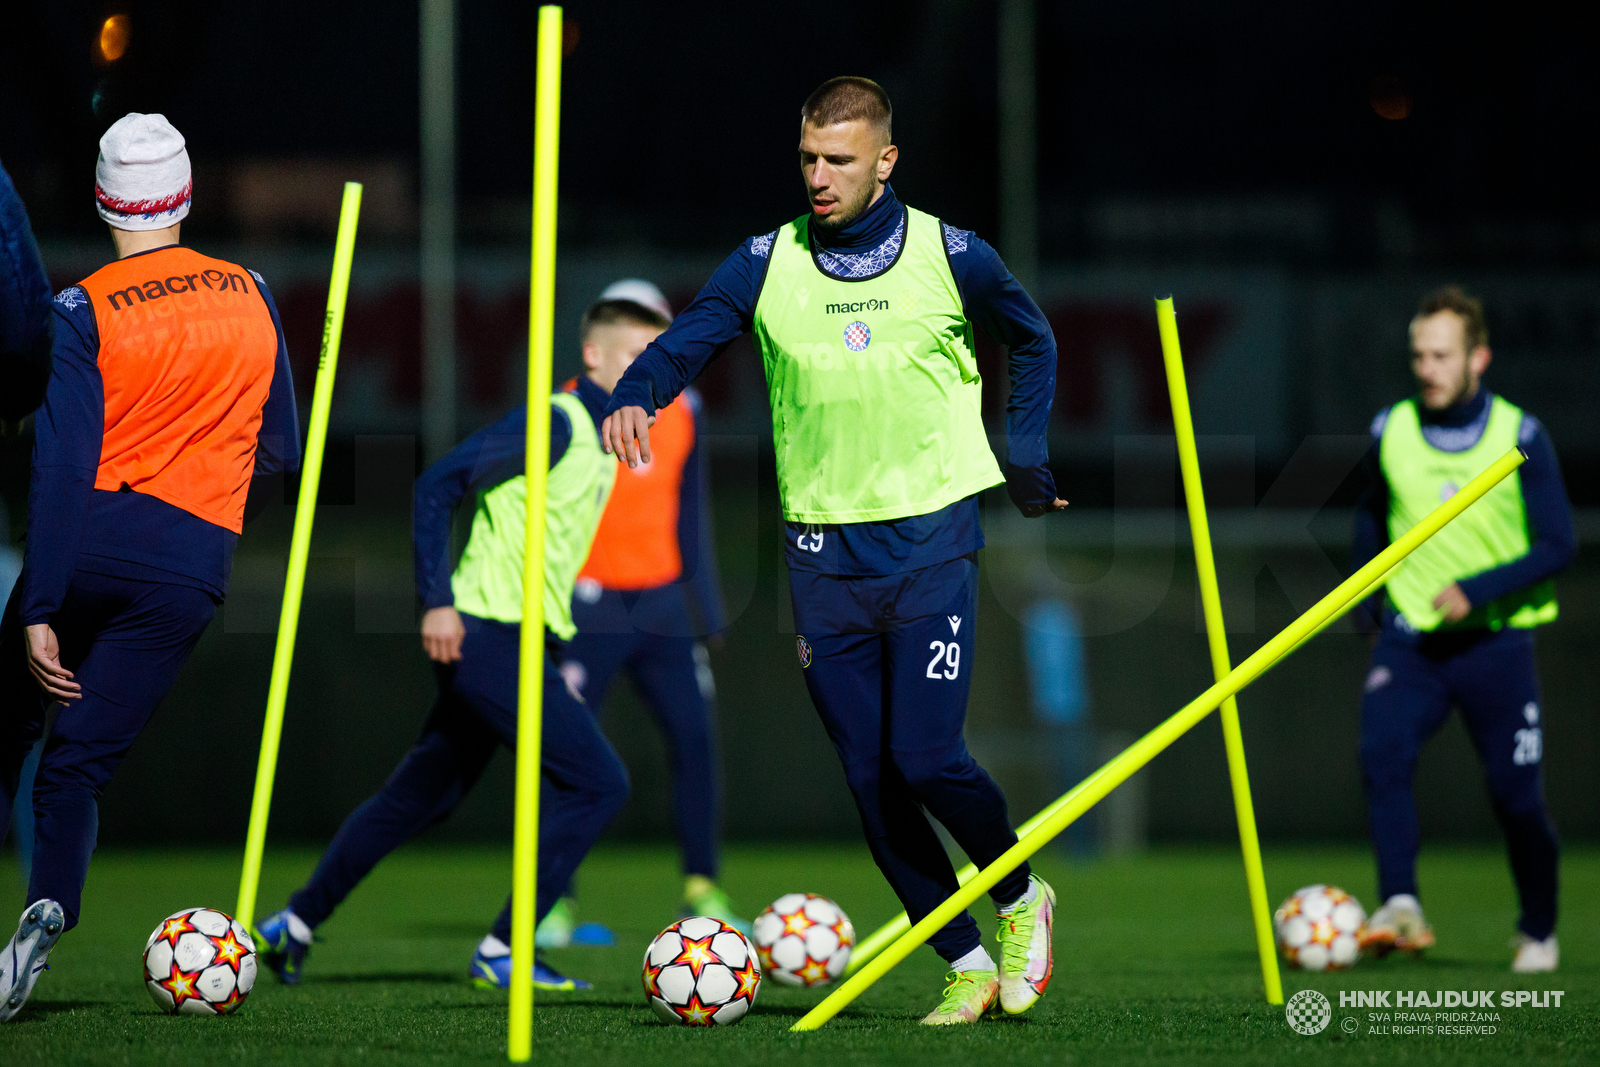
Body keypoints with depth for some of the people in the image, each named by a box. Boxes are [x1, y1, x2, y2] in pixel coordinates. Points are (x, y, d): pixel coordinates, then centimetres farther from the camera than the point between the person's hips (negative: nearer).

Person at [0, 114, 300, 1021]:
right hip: (192, 565, 2)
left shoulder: (85, 312, -5)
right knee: (79, 762, 3)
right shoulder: (251, 294, 7)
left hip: (89, 538, -2)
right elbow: (279, 453, 13)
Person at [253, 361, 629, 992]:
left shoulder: (599, 448, 16)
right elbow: (438, 485, -17)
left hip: (521, 640, 10)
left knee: (418, 798, 18)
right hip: (490, 637, -10)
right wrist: (439, 602, -22)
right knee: (597, 783, -12)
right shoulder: (556, 424, -13)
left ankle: (294, 925, 27)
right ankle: (502, 952, -8)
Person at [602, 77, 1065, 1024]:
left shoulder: (951, 258, -1)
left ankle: (1022, 897, 15)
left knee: (926, 760, -14)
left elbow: (1031, 341, 16)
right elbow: (681, 345, -6)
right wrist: (633, 400, -26)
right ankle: (969, 968, 14)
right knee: (871, 780, 1)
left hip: (933, 542, -3)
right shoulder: (768, 264, 1)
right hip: (825, 548, 3)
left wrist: (1024, 460, 13)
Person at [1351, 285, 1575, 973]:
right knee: (1381, 754, -24)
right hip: (1410, 634, 2)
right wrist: (1371, 599, 15)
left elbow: (1558, 546, -9)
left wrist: (1477, 590, -19)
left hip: (1495, 640, -2)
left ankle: (1538, 931, 21)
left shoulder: (1519, 438, -7)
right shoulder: (1390, 432, 1)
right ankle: (1401, 909, -31)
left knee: (1517, 796, -2)